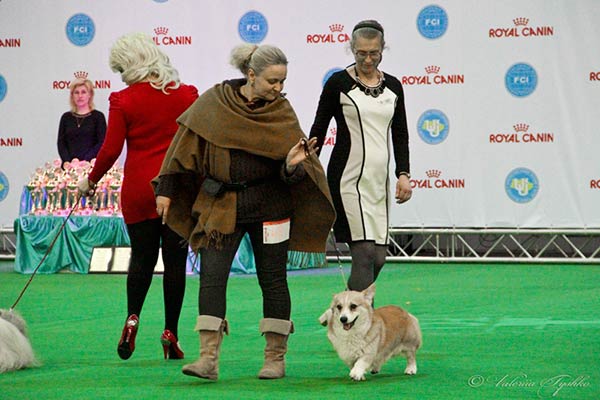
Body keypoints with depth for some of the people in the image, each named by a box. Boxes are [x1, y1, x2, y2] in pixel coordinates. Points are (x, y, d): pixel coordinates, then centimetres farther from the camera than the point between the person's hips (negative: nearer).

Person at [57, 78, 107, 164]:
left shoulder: (98, 116, 4)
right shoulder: (66, 117, 14)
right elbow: (61, 142, 10)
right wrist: (67, 161, -7)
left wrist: (85, 161, -13)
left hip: (90, 164, -2)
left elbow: (101, 143, -2)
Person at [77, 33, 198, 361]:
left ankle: (132, 318, -6)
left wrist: (91, 180, 9)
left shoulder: (123, 100, -7)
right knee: (175, 260, 5)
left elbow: (111, 150, -6)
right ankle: (170, 333, 4)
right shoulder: (186, 94, -1)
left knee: (142, 257, 13)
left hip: (139, 189, -1)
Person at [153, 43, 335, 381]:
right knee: (211, 276, -8)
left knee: (273, 279, 5)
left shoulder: (281, 112, -2)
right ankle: (209, 358, -8)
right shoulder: (214, 103, -3)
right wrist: (166, 190, 4)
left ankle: (276, 358, 15)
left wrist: (292, 164, -28)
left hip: (269, 205, 0)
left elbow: (288, 168, -4)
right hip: (220, 204, 0)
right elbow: (186, 146, 4)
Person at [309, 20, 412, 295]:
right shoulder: (338, 83, -3)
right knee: (364, 251, -15)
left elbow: (400, 135, 12)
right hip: (349, 177, -6)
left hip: (379, 178, 6)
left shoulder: (392, 86, 11)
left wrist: (403, 174, 0)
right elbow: (319, 129, 1)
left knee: (378, 256, 6)